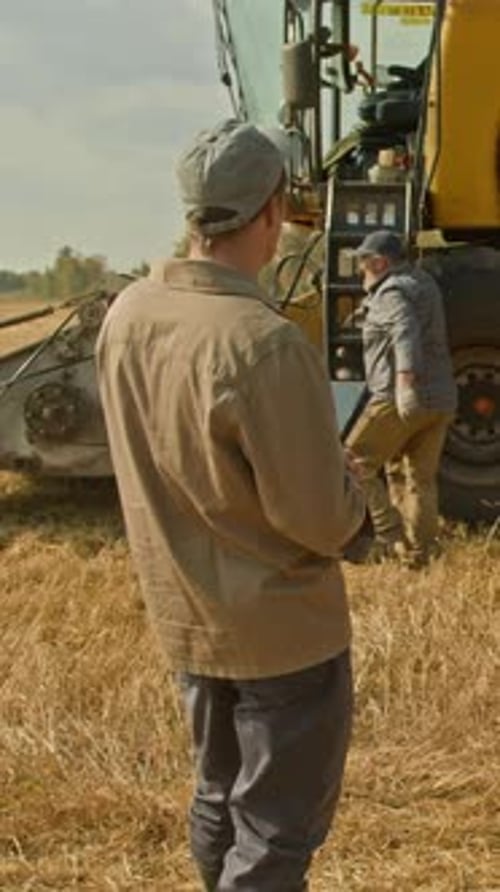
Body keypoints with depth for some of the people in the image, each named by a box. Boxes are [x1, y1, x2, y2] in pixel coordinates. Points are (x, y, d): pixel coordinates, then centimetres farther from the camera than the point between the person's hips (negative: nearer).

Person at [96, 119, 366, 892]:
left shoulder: (127, 316, -6)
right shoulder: (265, 345, -29)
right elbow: (320, 518, -24)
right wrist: (351, 496, -2)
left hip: (185, 617, 7)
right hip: (283, 623, -7)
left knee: (221, 797, 24)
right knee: (278, 828, 7)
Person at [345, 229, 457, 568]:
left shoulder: (393, 293, -11)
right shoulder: (423, 282, 17)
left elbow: (406, 335, -30)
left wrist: (405, 382, -42)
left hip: (399, 401, -9)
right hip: (441, 400, 9)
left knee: (356, 465, 1)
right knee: (421, 479, 15)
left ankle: (390, 537, -7)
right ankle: (420, 552, 17)